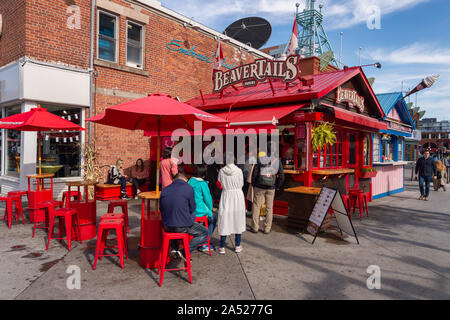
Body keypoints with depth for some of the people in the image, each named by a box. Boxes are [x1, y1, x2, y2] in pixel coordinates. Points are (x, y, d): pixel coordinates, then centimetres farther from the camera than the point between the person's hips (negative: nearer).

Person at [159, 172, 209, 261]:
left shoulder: (165, 190, 3)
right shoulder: (188, 188, -11)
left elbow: (161, 209, 11)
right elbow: (192, 208, -2)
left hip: (167, 226, 6)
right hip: (183, 226, -6)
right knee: (204, 232, 15)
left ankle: (174, 248, 28)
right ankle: (185, 253, 3)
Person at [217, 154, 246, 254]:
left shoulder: (222, 171, -7)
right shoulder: (239, 171, -8)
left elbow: (220, 185, 2)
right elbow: (241, 184, 1)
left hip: (226, 196, 0)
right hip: (238, 195, 0)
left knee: (225, 220, 6)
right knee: (238, 220, 12)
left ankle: (222, 247, 9)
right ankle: (238, 246, 20)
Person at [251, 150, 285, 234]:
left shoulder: (259, 162, -3)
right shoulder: (277, 161, 4)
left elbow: (254, 174, -8)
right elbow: (281, 176, 2)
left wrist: (254, 185, 6)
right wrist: (277, 186, 11)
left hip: (259, 187, -2)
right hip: (271, 188, 2)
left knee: (256, 206, 8)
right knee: (269, 208, 11)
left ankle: (255, 228, 10)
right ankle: (267, 229, 14)